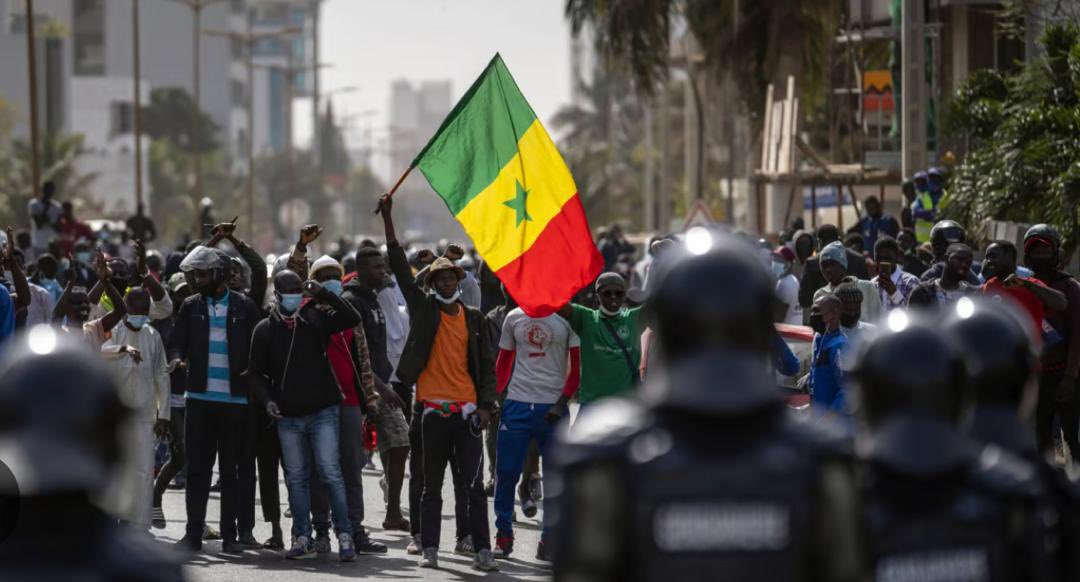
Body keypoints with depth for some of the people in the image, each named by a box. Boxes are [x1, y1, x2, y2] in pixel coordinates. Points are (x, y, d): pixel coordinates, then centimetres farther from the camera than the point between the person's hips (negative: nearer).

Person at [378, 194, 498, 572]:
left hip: (466, 411, 0)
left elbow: (487, 364, 10)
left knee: (475, 484, -3)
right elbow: (400, 267, -1)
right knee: (432, 486, 6)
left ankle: (482, 551, -1)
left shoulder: (473, 318, 8)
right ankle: (429, 550, 11)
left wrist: (486, 405, -1)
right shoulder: (423, 310, 5)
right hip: (434, 410, 0)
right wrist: (388, 218, -8)